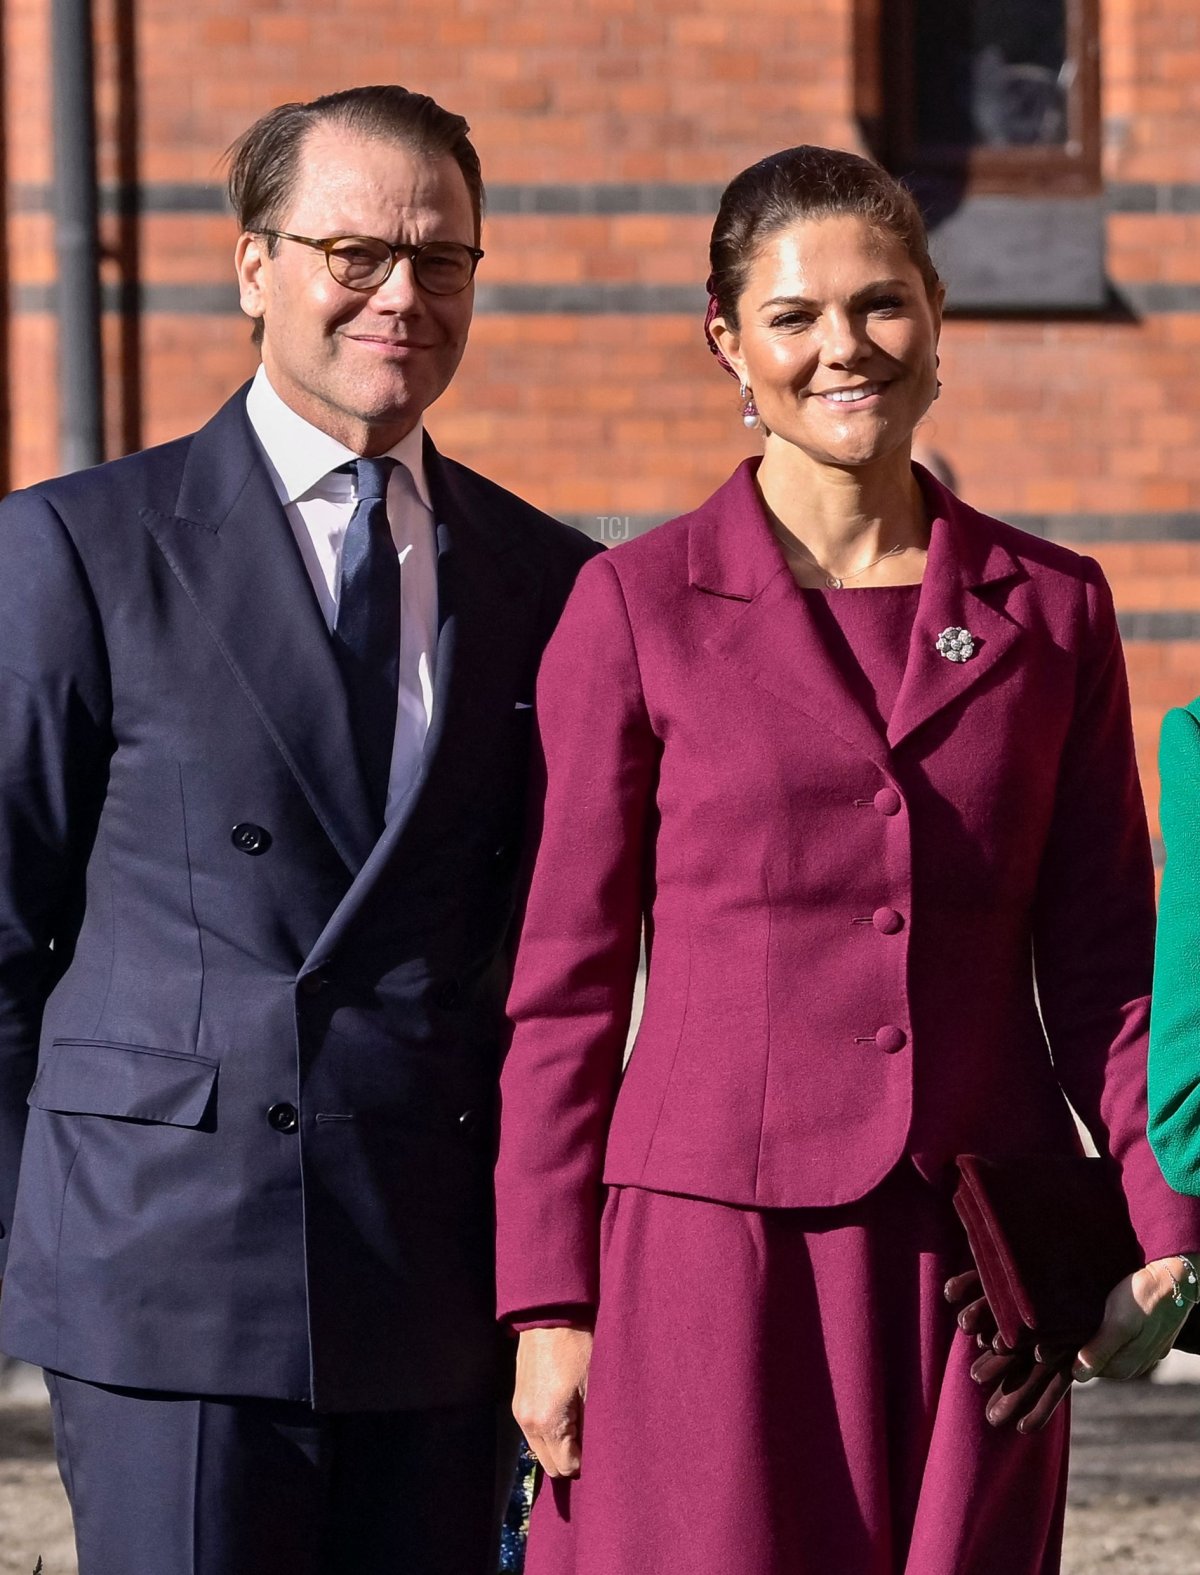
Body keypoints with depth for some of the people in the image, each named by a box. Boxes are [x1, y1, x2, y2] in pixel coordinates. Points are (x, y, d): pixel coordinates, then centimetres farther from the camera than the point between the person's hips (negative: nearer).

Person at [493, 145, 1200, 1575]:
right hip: (717, 1242, -2)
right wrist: (548, 1303, -3)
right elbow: (566, 980, 1)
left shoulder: (1051, 607, 8)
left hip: (974, 1257, 3)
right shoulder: (635, 609, 0)